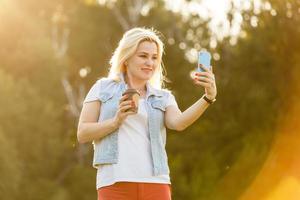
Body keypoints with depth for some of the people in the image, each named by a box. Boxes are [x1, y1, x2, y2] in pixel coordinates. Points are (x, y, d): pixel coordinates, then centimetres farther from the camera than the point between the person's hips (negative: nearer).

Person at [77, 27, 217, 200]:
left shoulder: (163, 98, 15)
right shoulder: (103, 88, 13)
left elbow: (179, 123, -7)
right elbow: (82, 134, 7)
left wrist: (208, 97, -22)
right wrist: (116, 121, -9)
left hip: (156, 185, 2)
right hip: (115, 184, -2)